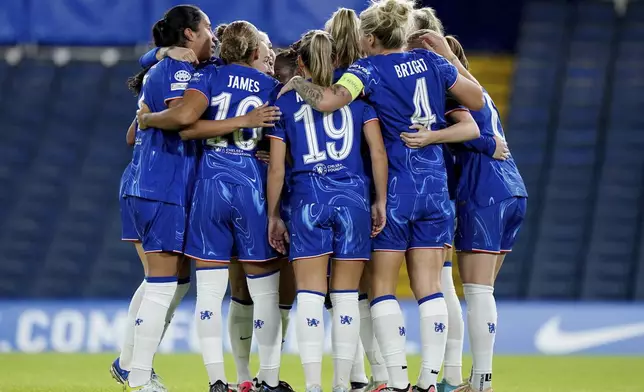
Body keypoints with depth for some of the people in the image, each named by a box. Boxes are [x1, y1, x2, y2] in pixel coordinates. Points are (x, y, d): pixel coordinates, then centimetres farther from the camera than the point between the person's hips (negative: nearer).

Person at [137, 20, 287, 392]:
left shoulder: (209, 76, 4)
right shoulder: (273, 87, 8)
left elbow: (185, 116, -14)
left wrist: (149, 118, 3)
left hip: (211, 183, 0)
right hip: (253, 184, 0)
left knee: (210, 290, 4)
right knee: (264, 289, 9)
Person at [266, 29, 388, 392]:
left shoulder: (286, 101, 8)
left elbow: (277, 167, 6)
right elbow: (378, 151, 1)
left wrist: (274, 216, 13)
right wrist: (380, 201, 6)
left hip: (308, 198, -1)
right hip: (353, 196, 1)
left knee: (310, 295, -2)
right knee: (346, 297, 6)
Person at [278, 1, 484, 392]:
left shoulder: (369, 69, -8)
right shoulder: (430, 61, 5)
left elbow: (328, 100, -24)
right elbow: (477, 101, 13)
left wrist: (297, 83, -6)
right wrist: (453, 64, 25)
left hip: (394, 187, -4)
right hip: (435, 184, 4)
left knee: (383, 287, 4)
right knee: (429, 287, 5)